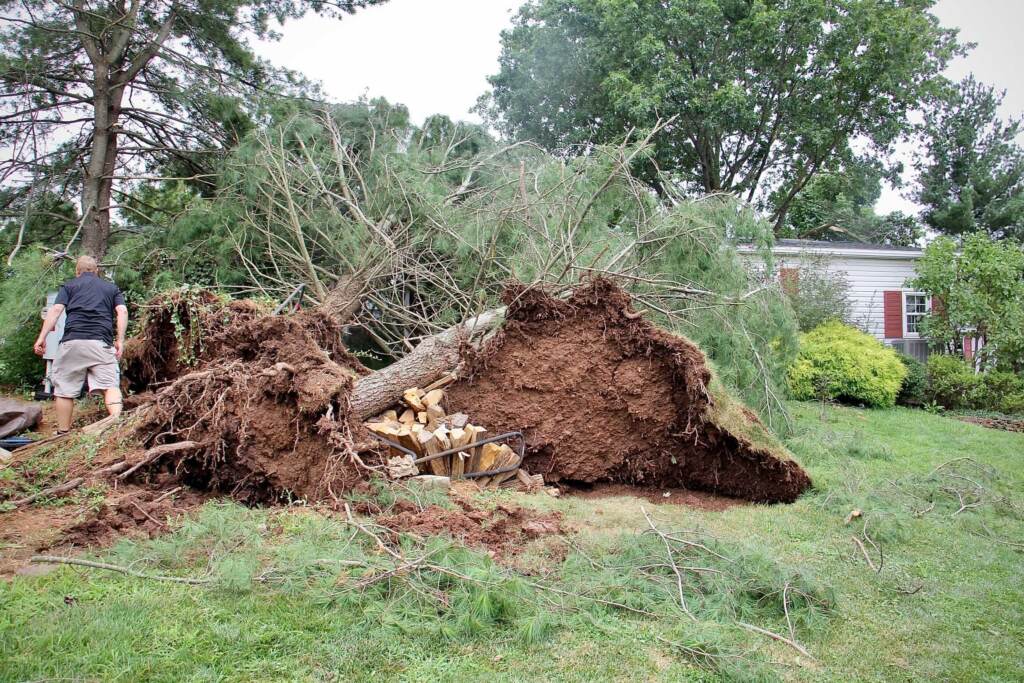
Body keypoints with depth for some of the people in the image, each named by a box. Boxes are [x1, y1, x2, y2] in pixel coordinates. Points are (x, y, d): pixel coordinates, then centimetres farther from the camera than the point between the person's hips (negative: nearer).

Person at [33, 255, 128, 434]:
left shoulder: (69, 286, 19)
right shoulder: (112, 288, 23)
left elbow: (56, 309, 4)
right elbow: (122, 311, 8)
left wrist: (42, 337, 1)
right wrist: (120, 340, 6)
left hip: (73, 341, 0)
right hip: (102, 343, 1)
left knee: (64, 389, 9)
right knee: (110, 385, -7)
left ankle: (63, 433, 13)